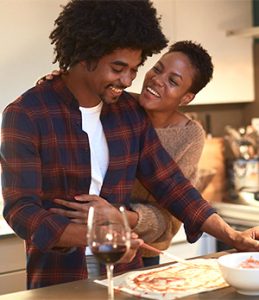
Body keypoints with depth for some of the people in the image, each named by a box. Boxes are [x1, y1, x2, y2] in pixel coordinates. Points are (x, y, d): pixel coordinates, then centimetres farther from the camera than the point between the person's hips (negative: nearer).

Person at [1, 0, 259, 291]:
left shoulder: (131, 112, 4)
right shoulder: (26, 114, -12)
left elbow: (170, 184, 6)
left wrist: (233, 237, -2)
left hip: (126, 275, 5)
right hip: (58, 283, -4)